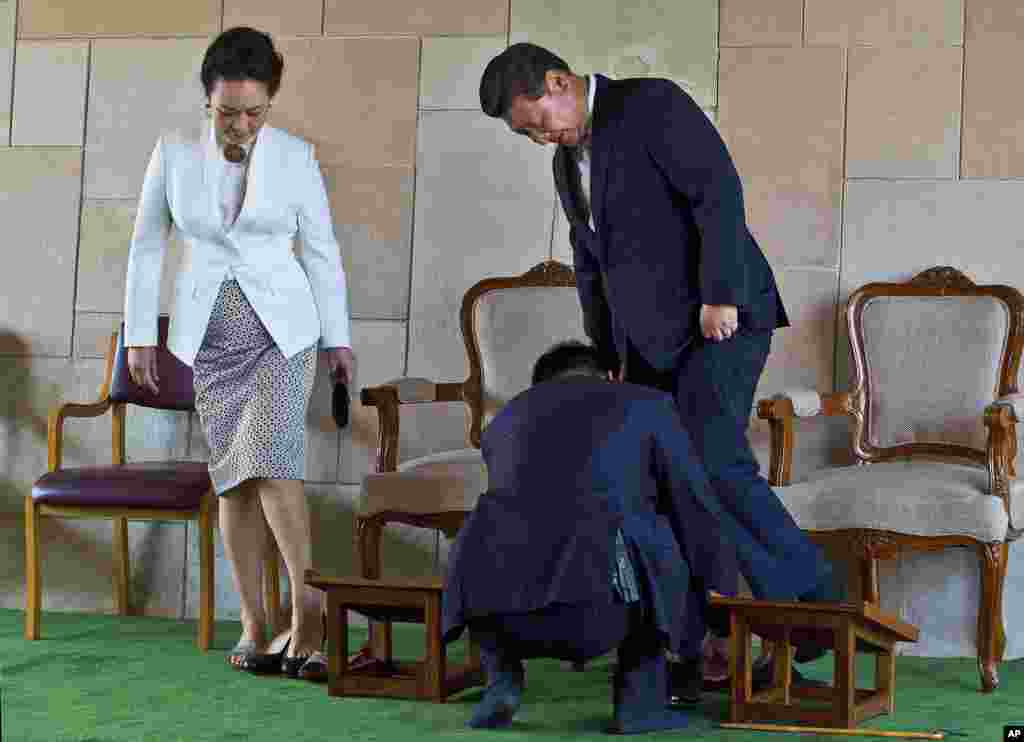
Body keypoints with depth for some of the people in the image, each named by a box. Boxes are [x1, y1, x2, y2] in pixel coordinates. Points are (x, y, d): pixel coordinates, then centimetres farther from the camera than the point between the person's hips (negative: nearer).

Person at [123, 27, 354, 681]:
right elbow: (148, 245, 5)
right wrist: (140, 334, 4)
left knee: (273, 463, -16)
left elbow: (321, 250, 3)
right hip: (209, 333, 2)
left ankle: (310, 614, -7)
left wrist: (338, 338, 5)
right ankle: (254, 625, 8)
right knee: (234, 476, 3)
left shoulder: (296, 156, -5)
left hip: (282, 329, -2)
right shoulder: (174, 153, -2)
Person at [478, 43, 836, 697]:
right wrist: (614, 361, 19)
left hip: (721, 318, -8)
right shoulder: (569, 162, 17)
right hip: (652, 341, 9)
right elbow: (592, 268, 23)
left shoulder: (651, 104, -9)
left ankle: (818, 595, -7)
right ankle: (703, 648, 4)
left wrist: (719, 296, -22)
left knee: (714, 464, -20)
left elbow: (719, 190, -17)